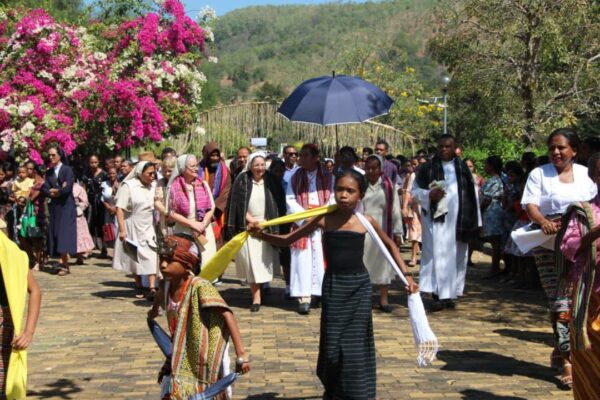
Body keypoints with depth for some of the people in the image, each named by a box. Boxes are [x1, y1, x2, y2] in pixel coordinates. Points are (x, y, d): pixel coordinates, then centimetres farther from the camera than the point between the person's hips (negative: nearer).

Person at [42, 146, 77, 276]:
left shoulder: (67, 170, -5)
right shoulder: (49, 172, 12)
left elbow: (67, 188, -16)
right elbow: (45, 189, 3)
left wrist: (54, 191, -3)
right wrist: (58, 191, -12)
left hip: (66, 206, -6)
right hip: (54, 207, 6)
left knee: (64, 234, -11)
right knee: (56, 234, 3)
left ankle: (65, 265, -12)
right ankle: (63, 261, 7)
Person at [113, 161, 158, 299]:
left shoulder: (154, 186, 1)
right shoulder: (128, 186, -10)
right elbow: (120, 209, -12)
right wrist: (122, 230, -17)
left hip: (149, 227, 2)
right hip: (133, 227, -2)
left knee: (151, 256, -9)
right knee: (136, 257, 9)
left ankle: (152, 287, -12)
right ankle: (139, 286, 23)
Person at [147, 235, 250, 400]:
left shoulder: (200, 287, -24)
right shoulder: (168, 287, -2)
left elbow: (227, 316, -31)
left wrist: (241, 353, -38)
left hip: (205, 367, -7)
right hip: (180, 366, 7)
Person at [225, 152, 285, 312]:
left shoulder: (271, 181, 3)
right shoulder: (242, 180, -2)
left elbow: (278, 204, 6)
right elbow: (237, 204, -2)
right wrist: (251, 220, -9)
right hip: (247, 226, -1)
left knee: (264, 260, 3)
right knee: (252, 261, -5)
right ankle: (256, 297, -2)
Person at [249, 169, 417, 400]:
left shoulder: (366, 221, -4)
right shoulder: (324, 219, -6)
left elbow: (390, 245, 12)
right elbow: (287, 240, -2)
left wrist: (406, 275, 6)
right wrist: (261, 235, -19)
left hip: (359, 286, 0)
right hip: (333, 285, 0)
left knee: (357, 343, 1)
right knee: (332, 342, 5)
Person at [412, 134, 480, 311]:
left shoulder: (463, 168, 10)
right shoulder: (426, 168, 4)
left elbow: (472, 195, 9)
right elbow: (415, 191, 3)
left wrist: (473, 222, 3)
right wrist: (429, 194, -18)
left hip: (458, 220, 3)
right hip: (436, 219, -3)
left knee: (456, 256, 6)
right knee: (437, 255, -9)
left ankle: (450, 294, 14)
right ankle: (438, 294, -8)